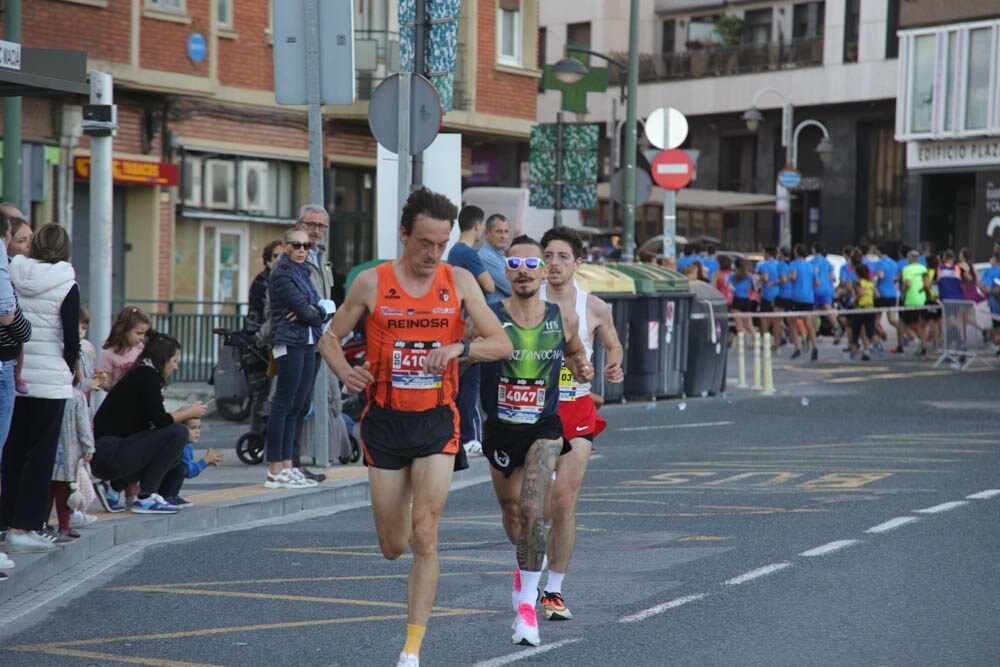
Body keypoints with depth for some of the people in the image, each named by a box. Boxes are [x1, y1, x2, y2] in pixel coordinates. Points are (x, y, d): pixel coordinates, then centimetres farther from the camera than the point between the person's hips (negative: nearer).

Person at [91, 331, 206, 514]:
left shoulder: (140, 374, 20)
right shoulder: (148, 375, -8)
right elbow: (160, 420, -14)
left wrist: (181, 413, 19)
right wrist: (189, 412, 2)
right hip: (109, 455, -10)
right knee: (178, 433, -11)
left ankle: (114, 487, 13)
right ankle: (144, 498, -5)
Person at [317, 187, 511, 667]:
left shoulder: (458, 281, -1)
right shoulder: (371, 283, -2)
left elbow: (502, 344, -3)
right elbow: (330, 338, 8)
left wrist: (459, 347, -22)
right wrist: (345, 372, -13)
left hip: (437, 421, -1)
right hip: (386, 422, 1)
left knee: (424, 537, -11)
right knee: (393, 547, 7)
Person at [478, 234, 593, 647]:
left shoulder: (564, 319, -2)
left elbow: (575, 355, 17)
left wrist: (583, 370, -5)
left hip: (544, 429, -1)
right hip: (500, 430, 1)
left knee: (532, 509, -20)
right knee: (511, 513, 17)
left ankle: (527, 605, -16)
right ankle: (526, 565, 51)